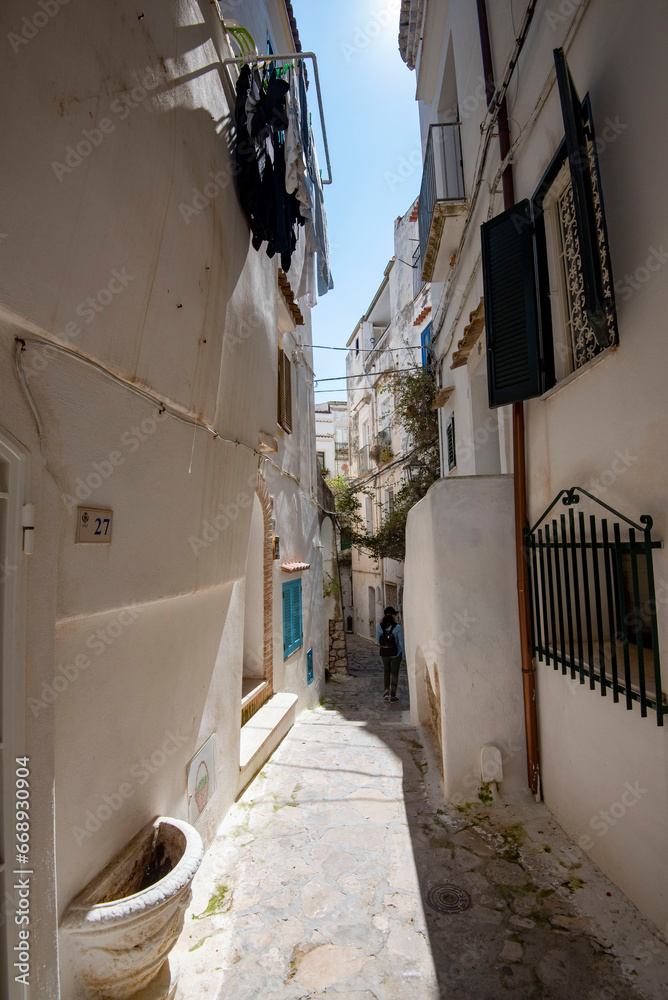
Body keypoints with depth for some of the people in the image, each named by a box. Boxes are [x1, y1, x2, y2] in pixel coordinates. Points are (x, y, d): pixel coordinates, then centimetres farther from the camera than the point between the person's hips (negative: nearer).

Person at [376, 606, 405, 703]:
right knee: (394, 674, 11)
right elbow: (401, 642, -9)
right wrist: (403, 654, 2)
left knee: (386, 672, 22)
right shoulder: (397, 627, -16)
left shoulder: (379, 627, -8)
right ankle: (393, 695, 15)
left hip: (384, 653, 2)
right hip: (396, 654, -2)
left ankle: (387, 691, 11)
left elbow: (377, 641, -2)